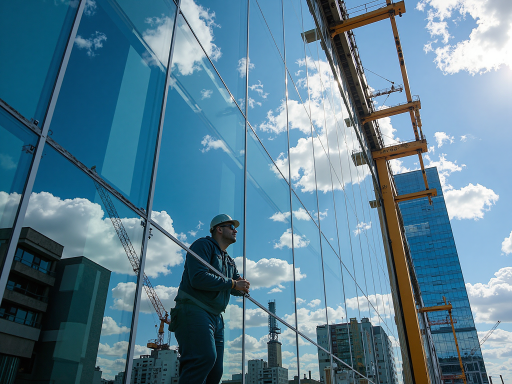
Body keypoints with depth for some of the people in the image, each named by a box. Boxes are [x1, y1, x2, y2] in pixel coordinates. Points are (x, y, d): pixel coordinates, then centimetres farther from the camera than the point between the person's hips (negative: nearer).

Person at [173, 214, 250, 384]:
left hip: (216, 317, 9)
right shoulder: (203, 245, -4)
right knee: (205, 357, -26)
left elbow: (237, 289, 23)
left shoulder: (229, 261, 25)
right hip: (194, 310, -9)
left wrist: (242, 287, -3)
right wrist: (232, 283, -14)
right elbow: (198, 278, -19)